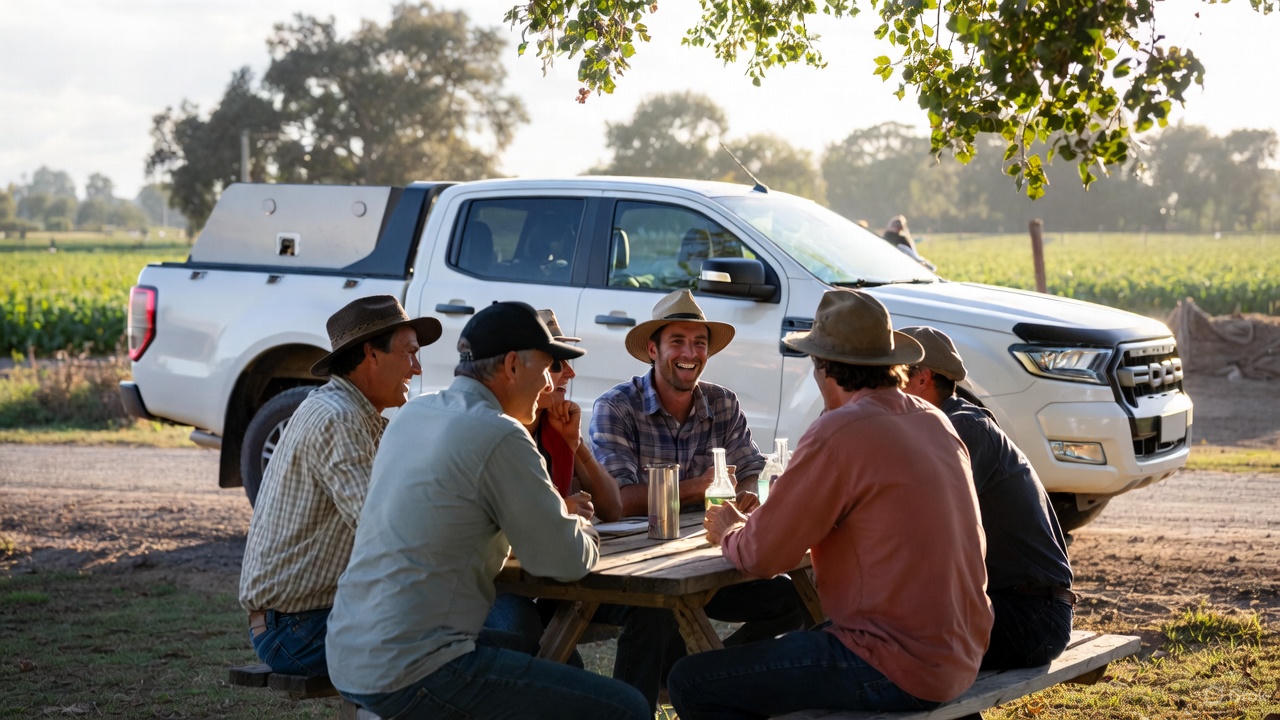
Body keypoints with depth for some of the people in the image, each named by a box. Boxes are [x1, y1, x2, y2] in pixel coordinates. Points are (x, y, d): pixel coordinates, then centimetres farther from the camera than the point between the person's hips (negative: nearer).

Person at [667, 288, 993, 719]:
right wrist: (751, 521, 24)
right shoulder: (935, 421, 8)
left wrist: (728, 530, 9)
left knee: (692, 682, -5)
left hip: (898, 671, -9)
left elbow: (760, 555, -14)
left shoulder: (841, 433, -18)